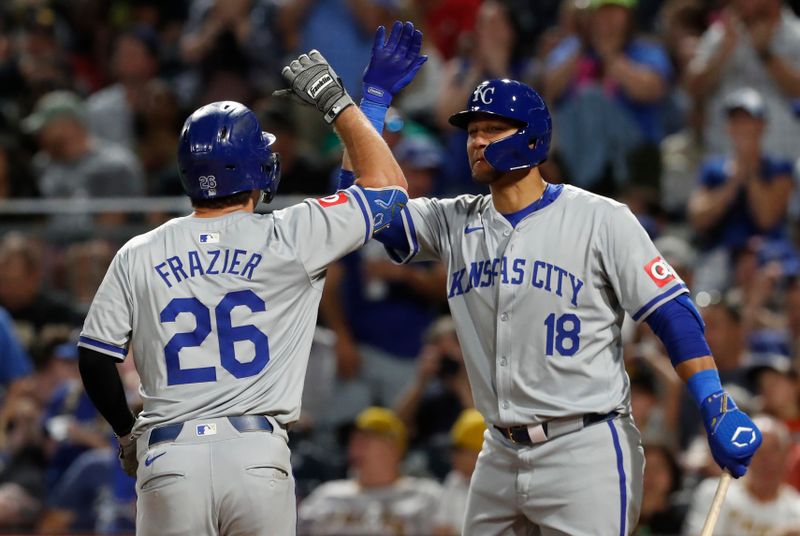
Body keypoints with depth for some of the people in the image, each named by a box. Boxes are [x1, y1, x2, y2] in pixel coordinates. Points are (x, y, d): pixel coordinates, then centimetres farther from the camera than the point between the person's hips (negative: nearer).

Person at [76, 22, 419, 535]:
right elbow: (387, 186, 10)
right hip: (259, 455, -1)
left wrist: (128, 433, 25)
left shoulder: (138, 256, 6)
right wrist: (335, 101, 17)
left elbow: (95, 362, 8)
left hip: (169, 458, 1)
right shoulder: (288, 239, 1)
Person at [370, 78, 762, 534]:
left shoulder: (600, 219, -5)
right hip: (501, 457, 6)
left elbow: (672, 313, -8)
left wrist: (719, 411, -19)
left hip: (586, 455, -6)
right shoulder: (455, 223, 9)